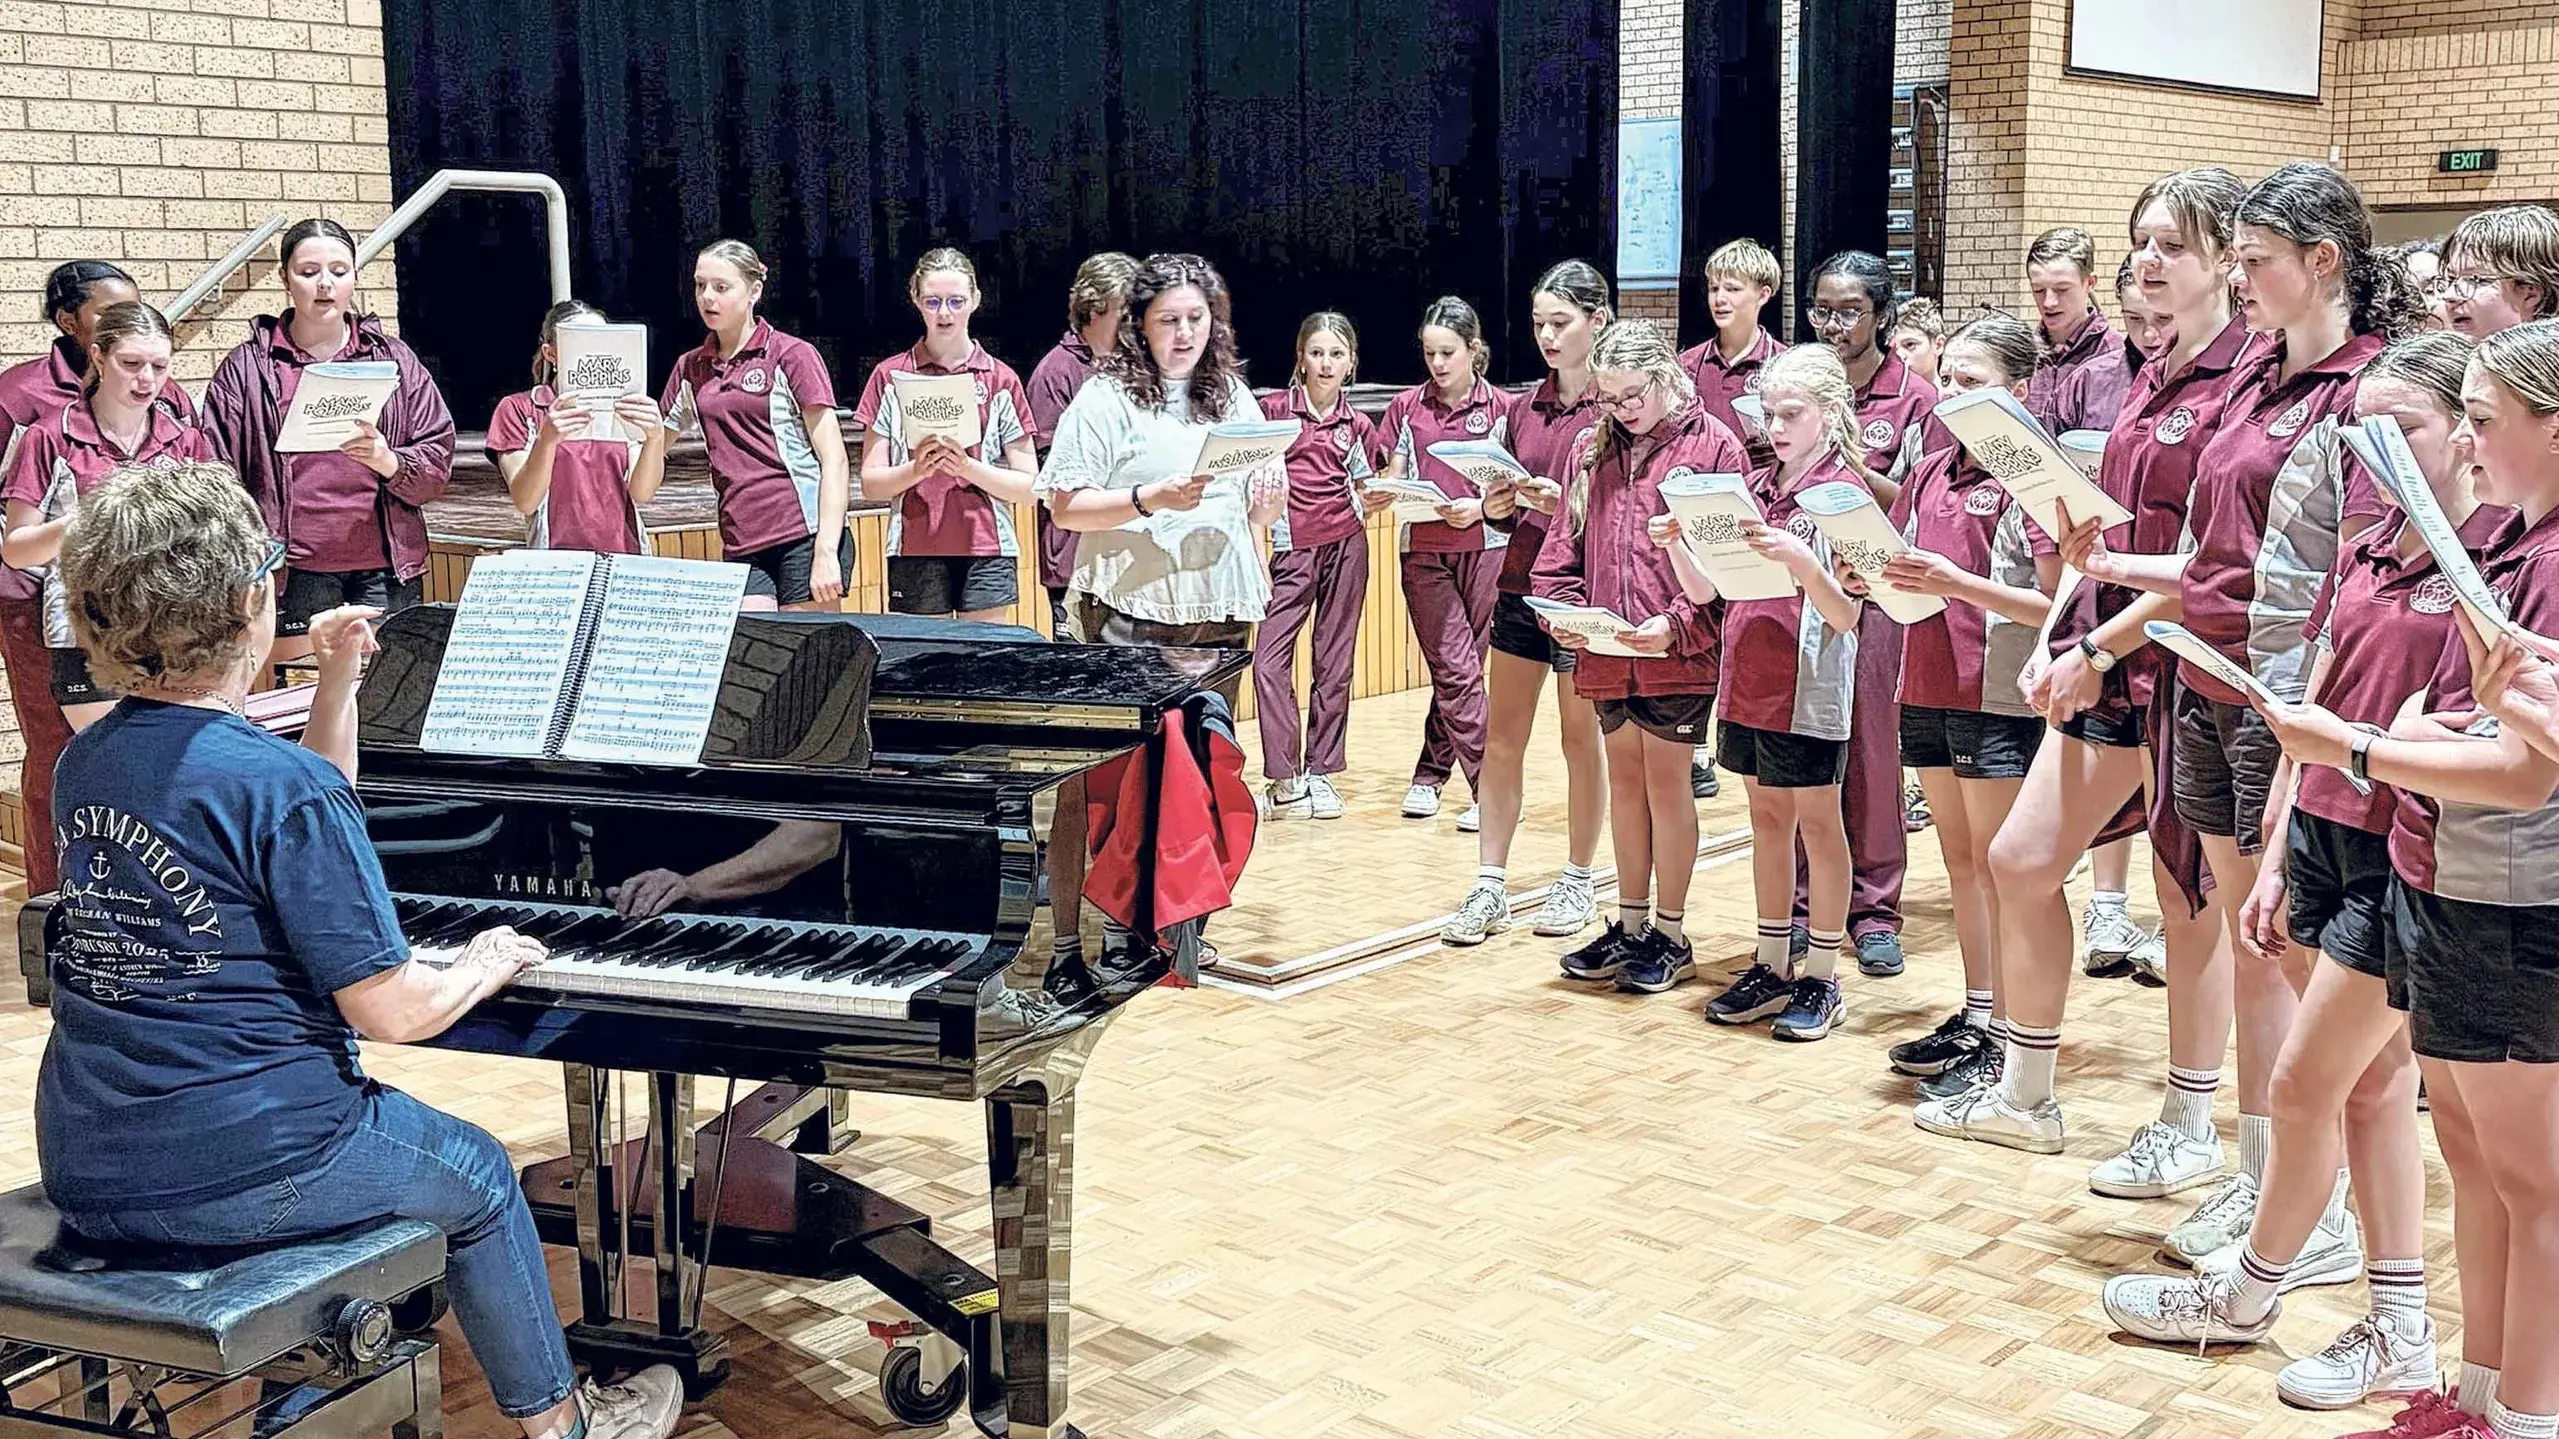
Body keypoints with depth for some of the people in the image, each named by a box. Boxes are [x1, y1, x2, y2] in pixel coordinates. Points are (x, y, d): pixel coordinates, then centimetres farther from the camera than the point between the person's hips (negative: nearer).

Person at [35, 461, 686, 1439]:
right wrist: (485, 969, 2)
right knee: (477, 1174, 19)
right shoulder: (282, 784, -21)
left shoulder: (86, 764, 4)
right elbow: (391, 1012, -18)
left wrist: (336, 688, 18)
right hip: (234, 1170, -8)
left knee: (368, 1113, 35)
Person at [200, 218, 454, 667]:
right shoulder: (246, 369, 9)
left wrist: (389, 461, -12)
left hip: (387, 573, 2)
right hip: (294, 576, -1)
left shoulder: (395, 360, 14)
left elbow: (438, 462, 9)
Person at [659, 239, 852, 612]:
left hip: (805, 537, -4)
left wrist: (826, 552, -14)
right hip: (742, 548, 4)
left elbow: (834, 460, -5)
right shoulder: (690, 368, 15)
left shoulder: (792, 355, 1)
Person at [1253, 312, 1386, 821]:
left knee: (1333, 662, 5)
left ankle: (1321, 771, 15)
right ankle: (1285, 778, -3)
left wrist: (1373, 503, -6)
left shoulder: (1357, 426, 8)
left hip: (1345, 545, 2)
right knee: (1269, 660, -11)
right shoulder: (1273, 408, 1)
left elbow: (1361, 500, 14)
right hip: (1292, 547, -2)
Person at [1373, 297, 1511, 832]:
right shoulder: (1407, 406, 7)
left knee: (1455, 667, 3)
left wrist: (1480, 508, -16)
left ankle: (1430, 774, 15)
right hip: (1424, 552, 0)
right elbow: (1389, 481, 9)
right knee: (1455, 668, -5)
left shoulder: (1500, 408, 2)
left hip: (1484, 549, 0)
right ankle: (1488, 790, 0)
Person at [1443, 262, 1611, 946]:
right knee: (1501, 737, 6)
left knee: (1581, 738, 7)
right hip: (1520, 582, 5)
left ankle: (1577, 882, 21)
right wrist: (1499, 505, -8)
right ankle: (1490, 885, 12)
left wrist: (1565, 503, -24)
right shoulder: (1526, 406, 9)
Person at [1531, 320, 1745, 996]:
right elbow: (1564, 548, 12)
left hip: (1679, 656, -5)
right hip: (1605, 655, 5)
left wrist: (1675, 624, -20)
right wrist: (1562, 610, -5)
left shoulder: (1711, 445, -6)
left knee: (1666, 783, 3)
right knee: (1624, 782, 14)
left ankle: (1671, 935, 16)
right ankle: (1631, 926, 26)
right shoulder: (1592, 452, 10)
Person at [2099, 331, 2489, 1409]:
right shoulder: (2364, 554, 9)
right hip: (2324, 835, 7)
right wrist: (2277, 856, 13)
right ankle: (2401, 1334, 21)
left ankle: (2247, 1293, 22)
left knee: (2304, 1081, 2)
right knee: (2373, 1078, 12)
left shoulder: (2496, 556, -13)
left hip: (2405, 859, -7)